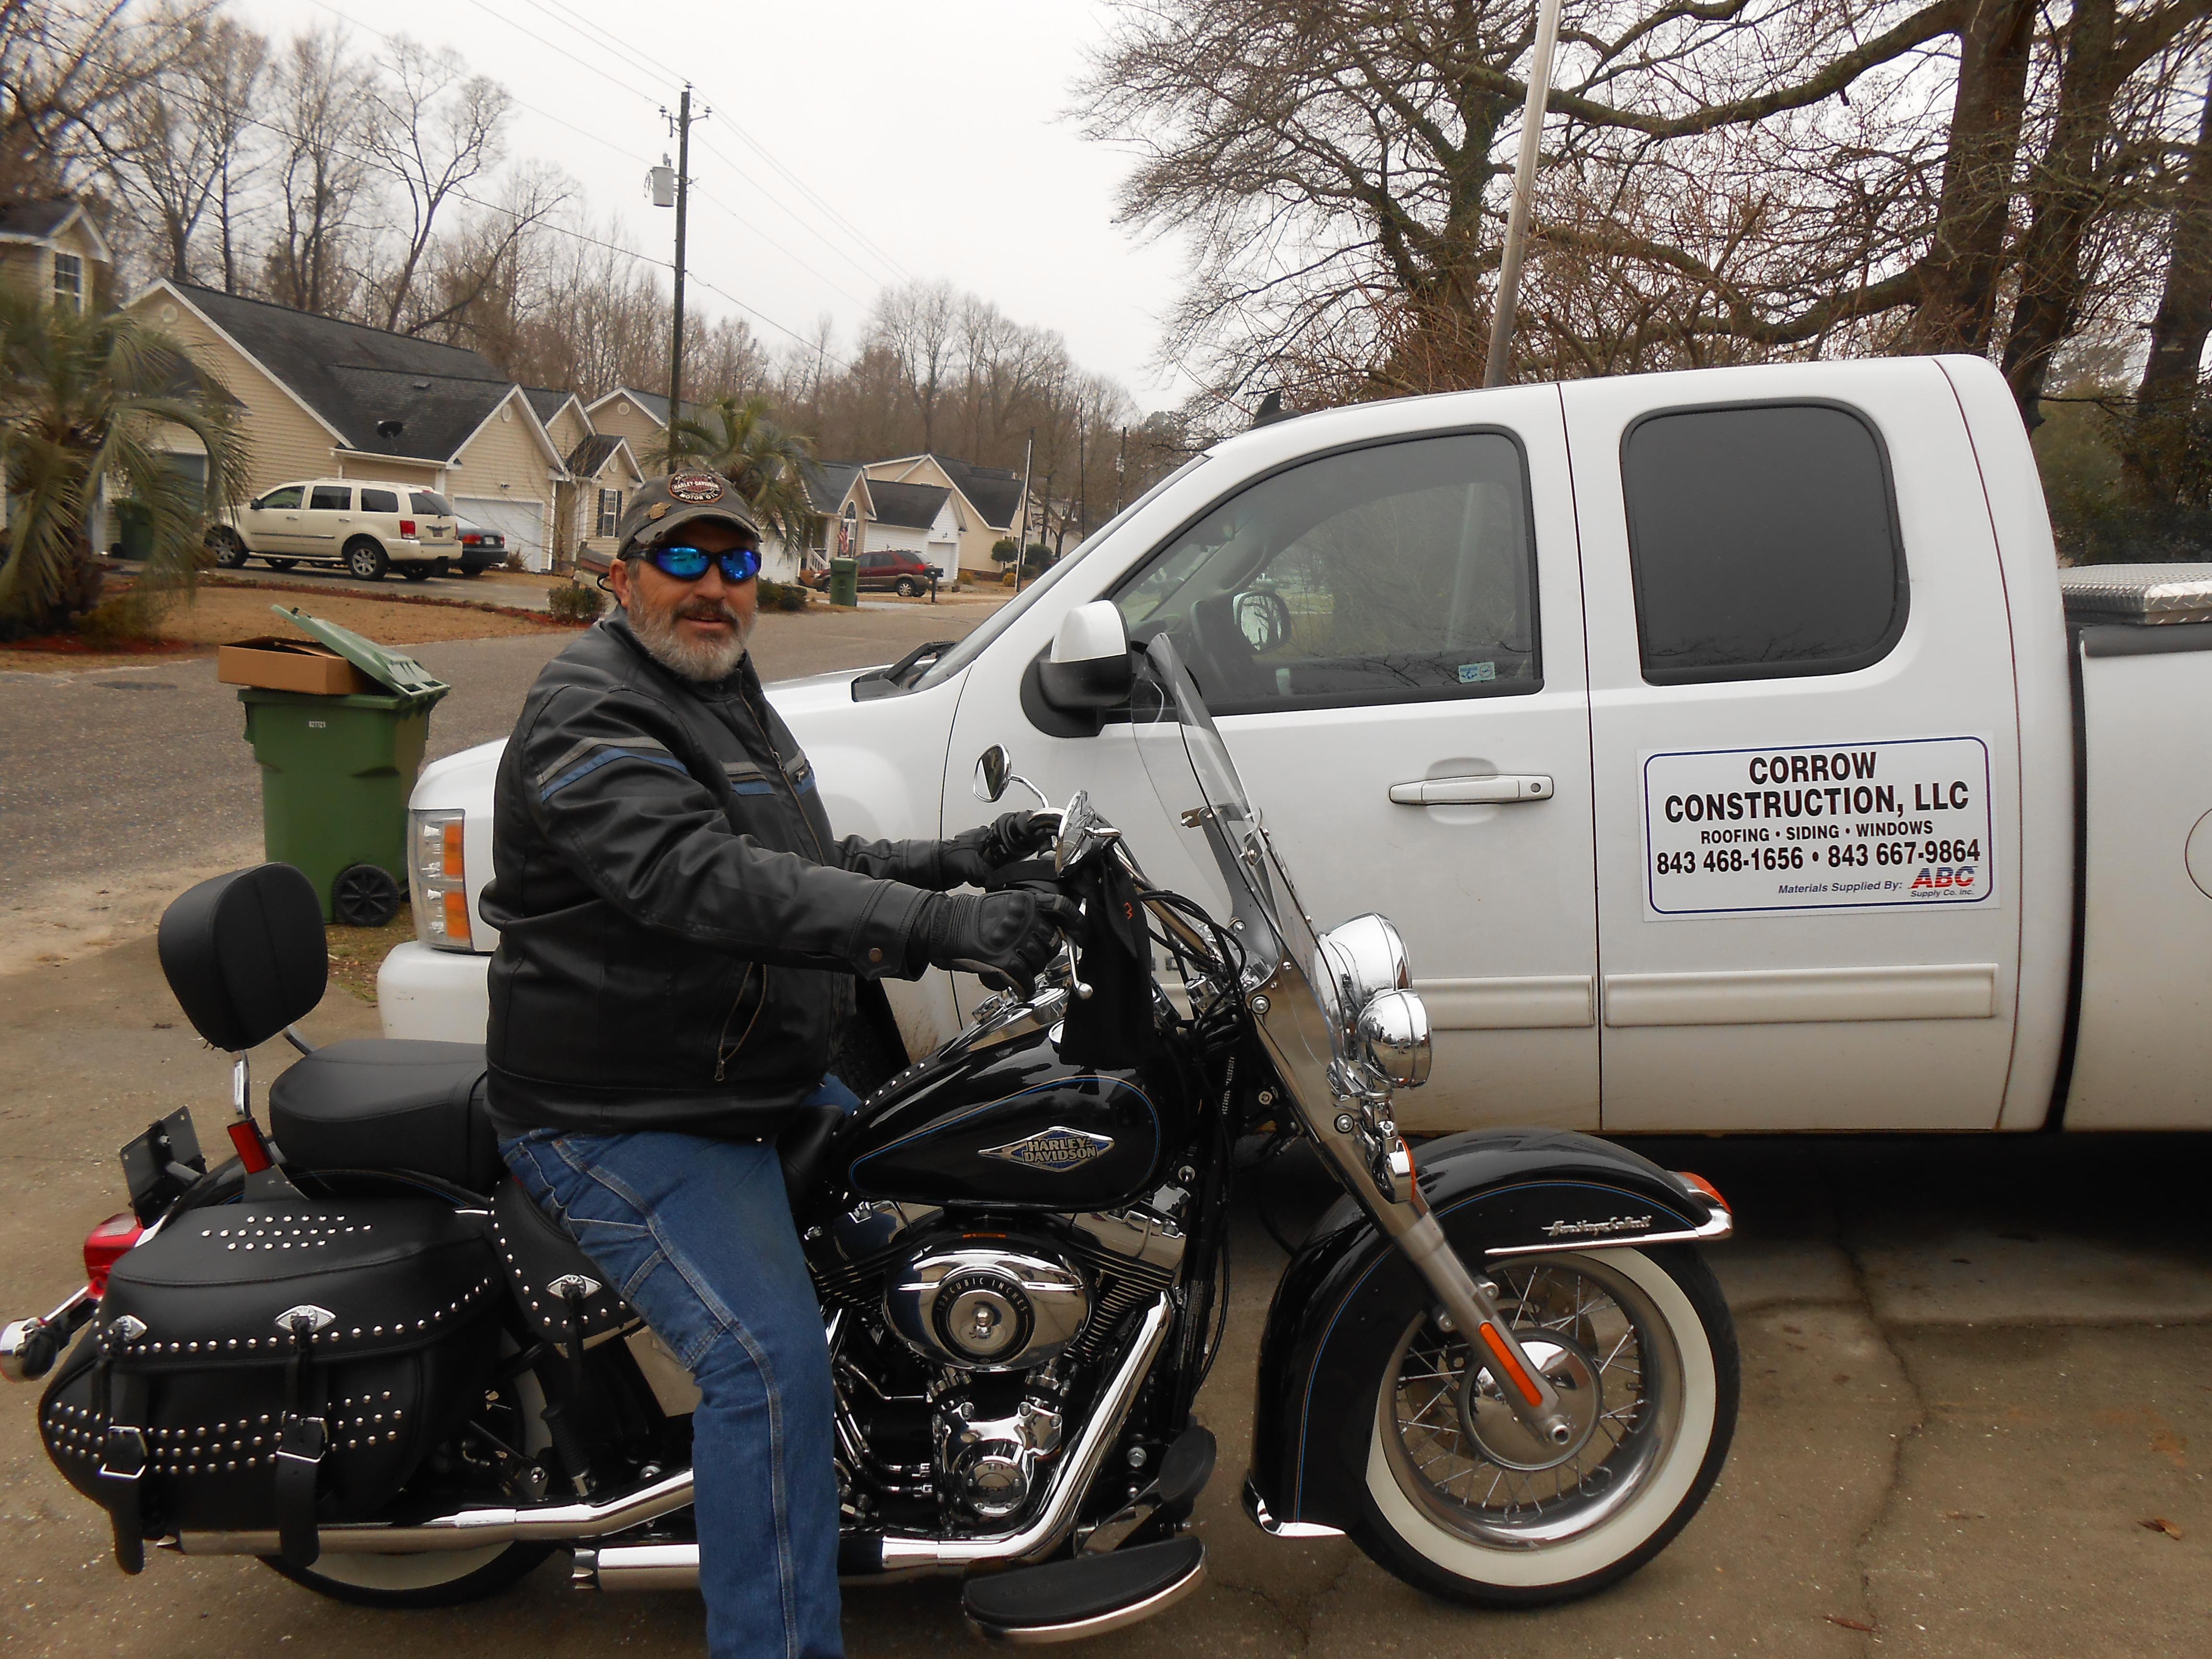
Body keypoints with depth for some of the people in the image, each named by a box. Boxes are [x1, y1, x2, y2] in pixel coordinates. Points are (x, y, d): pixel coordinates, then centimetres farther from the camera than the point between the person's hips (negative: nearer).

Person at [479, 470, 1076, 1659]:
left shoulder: (728, 695, 13)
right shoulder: (591, 714, -19)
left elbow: (807, 866, 20)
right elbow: (714, 885, -35)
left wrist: (953, 862, 5)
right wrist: (938, 925, -44)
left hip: (760, 1079, 10)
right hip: (625, 1123, -10)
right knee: (774, 1360, -24)